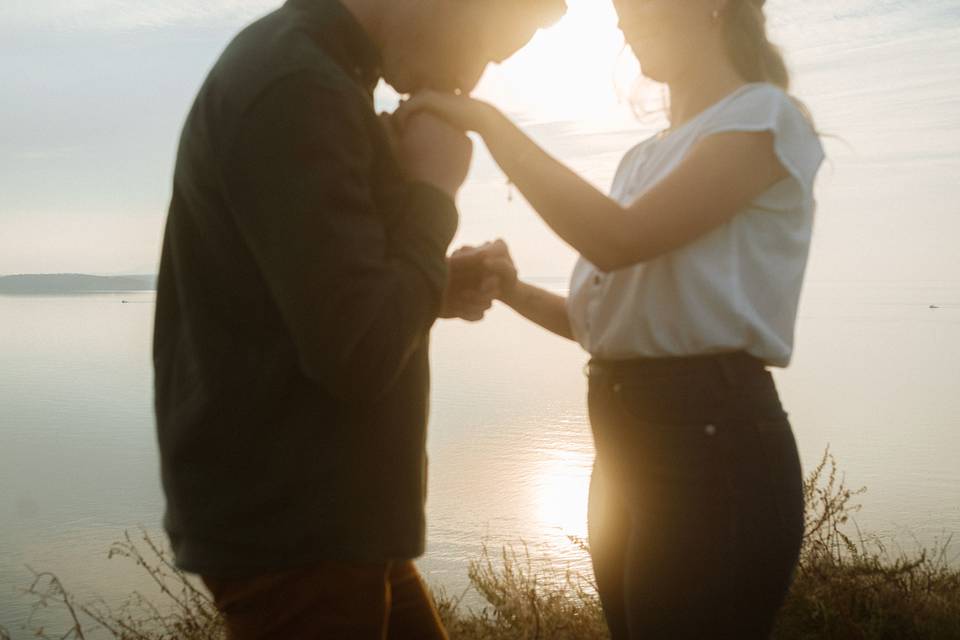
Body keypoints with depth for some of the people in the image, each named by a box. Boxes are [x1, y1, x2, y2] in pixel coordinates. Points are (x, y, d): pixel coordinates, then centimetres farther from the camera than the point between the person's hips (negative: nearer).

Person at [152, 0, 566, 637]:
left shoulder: (314, 77, 12)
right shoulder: (295, 89, -20)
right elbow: (358, 354, -25)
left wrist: (435, 290, 5)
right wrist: (432, 190, -13)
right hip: (289, 526, -9)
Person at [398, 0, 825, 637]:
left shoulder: (764, 114, -6)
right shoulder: (645, 158, 18)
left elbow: (619, 239, -20)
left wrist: (485, 119, -15)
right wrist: (516, 291, 0)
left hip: (713, 439, -8)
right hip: (626, 443, 8)